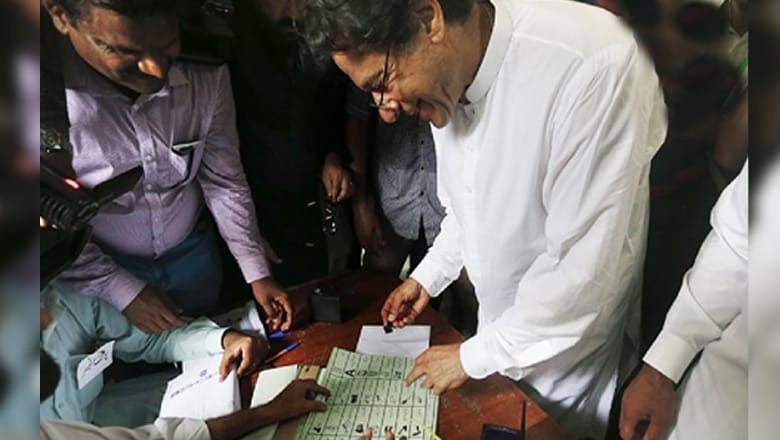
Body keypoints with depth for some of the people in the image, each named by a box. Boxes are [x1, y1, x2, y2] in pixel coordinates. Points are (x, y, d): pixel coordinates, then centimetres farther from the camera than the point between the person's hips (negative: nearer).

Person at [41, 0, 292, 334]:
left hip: (191, 253, 3)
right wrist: (123, 291, -16)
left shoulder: (206, 72, -21)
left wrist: (257, 274, -8)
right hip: (97, 271, -2)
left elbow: (224, 180, -10)